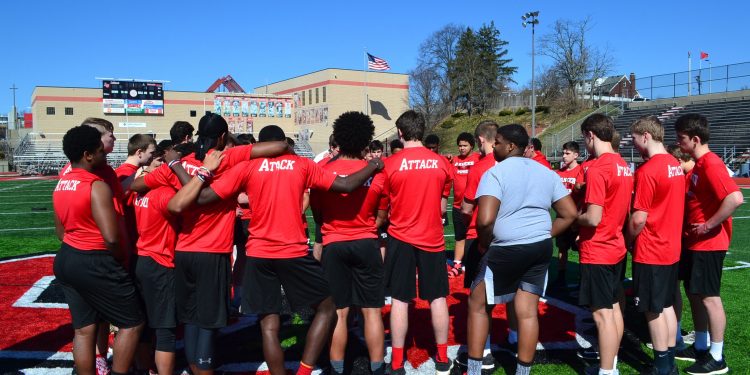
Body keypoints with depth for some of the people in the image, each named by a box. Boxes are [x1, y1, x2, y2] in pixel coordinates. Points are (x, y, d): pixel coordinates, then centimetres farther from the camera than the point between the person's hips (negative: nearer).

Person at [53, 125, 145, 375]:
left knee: (84, 329, 15)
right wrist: (122, 258, -7)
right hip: (96, 263, -9)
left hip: (66, 260, 9)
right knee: (132, 323, 4)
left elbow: (60, 230, 17)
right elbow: (112, 237, -25)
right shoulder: (97, 186, -18)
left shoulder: (60, 185, 9)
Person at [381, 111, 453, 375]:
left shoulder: (390, 164, -8)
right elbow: (442, 207, 6)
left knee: (400, 299, 5)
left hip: (401, 238, -1)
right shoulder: (441, 163, -2)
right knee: (438, 298, 11)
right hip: (432, 238, 1)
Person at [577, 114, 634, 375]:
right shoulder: (624, 166, 7)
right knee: (613, 307, 17)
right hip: (616, 248, 9)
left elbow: (593, 218, -24)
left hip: (597, 252, -9)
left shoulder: (596, 169, -21)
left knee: (602, 313, -1)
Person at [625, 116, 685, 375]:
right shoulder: (676, 165, 6)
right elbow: (669, 206, 13)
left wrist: (628, 240, -3)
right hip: (671, 248, 8)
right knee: (667, 305, 16)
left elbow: (639, 219, -21)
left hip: (650, 252, -8)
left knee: (653, 310, 3)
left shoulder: (647, 171, -20)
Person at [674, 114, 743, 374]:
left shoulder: (711, 164, -19)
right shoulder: (699, 165, 11)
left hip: (708, 244, -10)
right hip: (694, 243, 10)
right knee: (694, 294, 16)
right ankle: (700, 347, 29)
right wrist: (690, 228, 10)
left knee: (709, 297, -1)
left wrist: (709, 225, -23)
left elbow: (735, 198, -30)